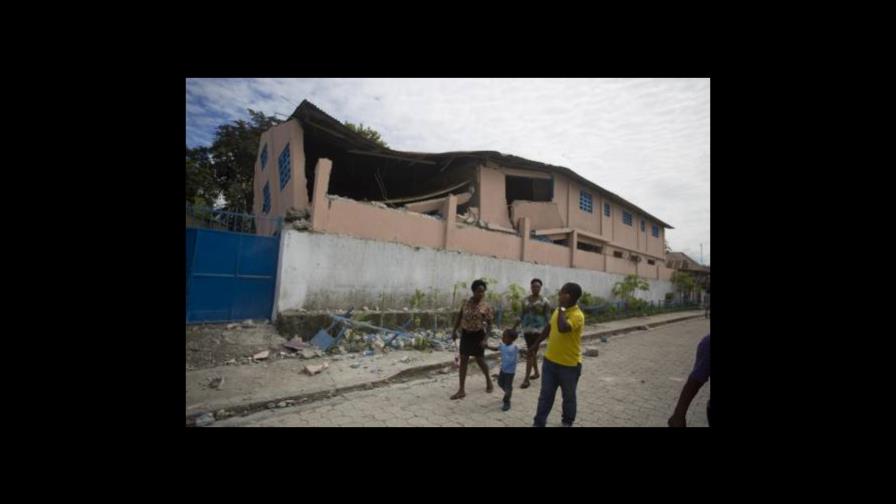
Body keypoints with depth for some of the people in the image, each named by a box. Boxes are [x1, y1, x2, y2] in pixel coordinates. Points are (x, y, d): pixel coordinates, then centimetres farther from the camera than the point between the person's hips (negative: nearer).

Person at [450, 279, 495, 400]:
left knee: (480, 360, 10)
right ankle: (461, 390, 11)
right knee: (463, 361, 4)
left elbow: (489, 325, -8)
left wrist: (485, 339, -17)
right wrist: (454, 331, 4)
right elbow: (459, 317, 10)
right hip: (465, 334, 4)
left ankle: (488, 381, 39)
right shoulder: (466, 303, 0)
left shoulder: (486, 307, -10)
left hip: (478, 335, -3)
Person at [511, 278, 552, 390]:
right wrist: (514, 328, 9)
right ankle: (536, 373, 36)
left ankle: (526, 379, -6)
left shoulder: (545, 301, -7)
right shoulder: (525, 300, 7)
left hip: (538, 330, -5)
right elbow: (521, 316, 12)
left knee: (530, 353, -9)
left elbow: (548, 318, -7)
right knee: (532, 352, 17)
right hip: (527, 330, 5)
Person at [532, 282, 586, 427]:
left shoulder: (577, 315, -22)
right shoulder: (558, 310, 2)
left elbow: (562, 328, -41)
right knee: (545, 395, 12)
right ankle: (539, 423, 24)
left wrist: (561, 308, -28)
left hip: (569, 365, -6)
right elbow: (549, 328, 15)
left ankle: (567, 422, 38)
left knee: (568, 397, 16)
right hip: (550, 360, 6)